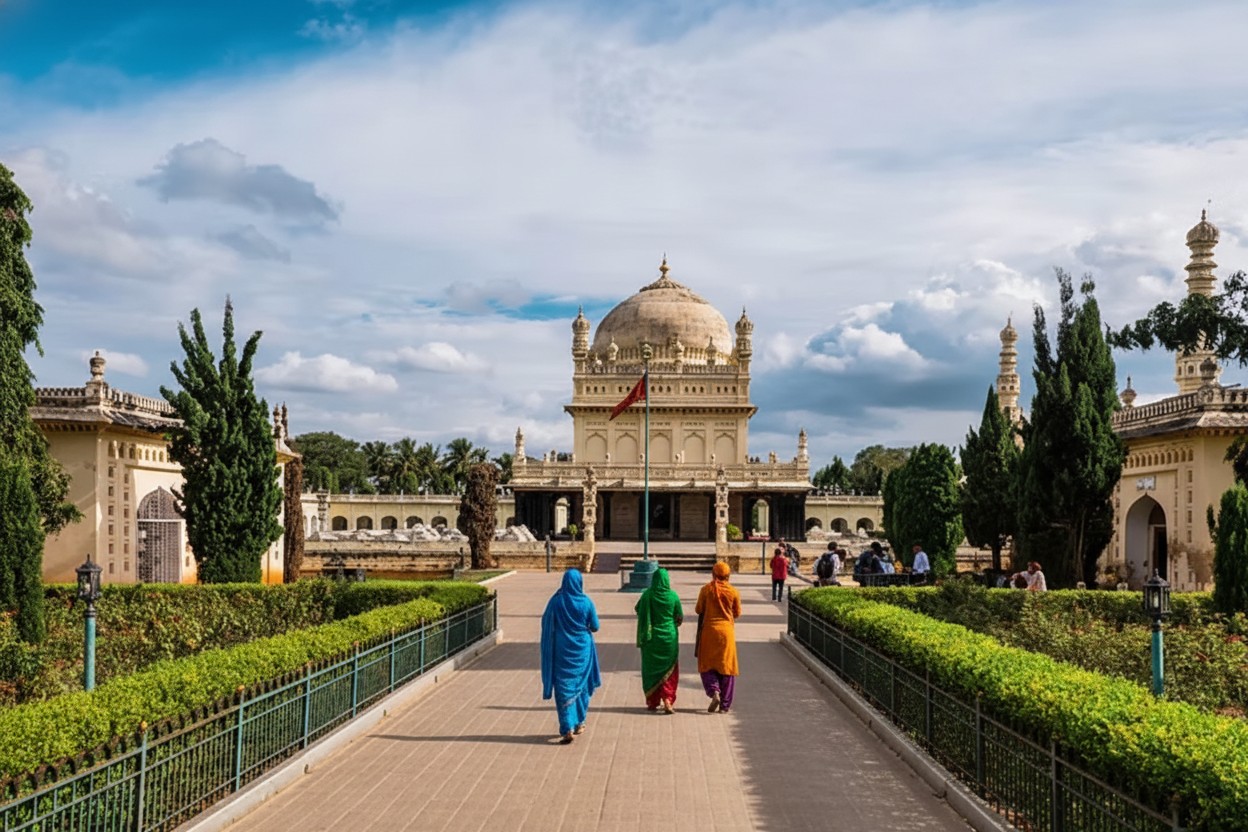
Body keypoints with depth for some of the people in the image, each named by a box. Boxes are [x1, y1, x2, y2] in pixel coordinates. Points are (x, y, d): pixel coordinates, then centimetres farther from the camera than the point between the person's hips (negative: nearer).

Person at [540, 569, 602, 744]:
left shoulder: (556, 602, -10)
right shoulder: (586, 602, -9)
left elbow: (545, 623, -2)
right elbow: (595, 627, -2)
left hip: (562, 651, -1)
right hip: (582, 650, 1)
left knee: (564, 689, 1)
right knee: (581, 684, 19)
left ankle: (567, 729, -9)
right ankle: (579, 723, 30)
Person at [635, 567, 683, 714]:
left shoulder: (647, 595, -10)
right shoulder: (673, 596, -9)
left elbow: (637, 610, 4)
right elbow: (680, 618, -1)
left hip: (651, 637, 0)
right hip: (669, 636, 0)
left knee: (651, 669, 14)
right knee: (669, 670, 9)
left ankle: (652, 702, 19)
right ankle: (667, 701, -6)